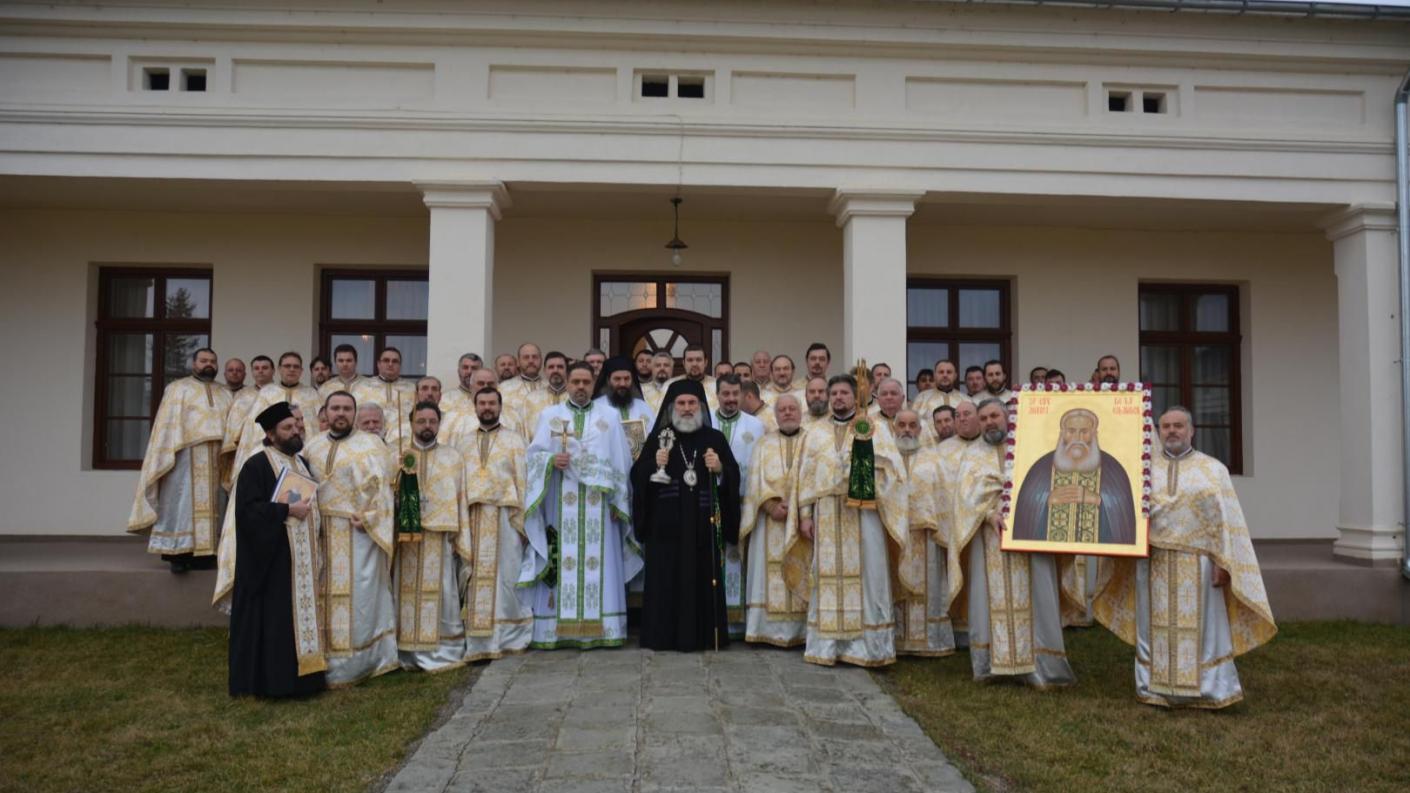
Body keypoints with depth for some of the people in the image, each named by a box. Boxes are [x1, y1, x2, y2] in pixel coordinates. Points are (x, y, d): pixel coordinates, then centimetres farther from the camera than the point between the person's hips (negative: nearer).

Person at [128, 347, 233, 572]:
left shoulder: (226, 394, 20)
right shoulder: (178, 388, 9)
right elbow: (169, 422, 0)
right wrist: (172, 453, -11)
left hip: (217, 458, 4)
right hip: (187, 454, -4)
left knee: (210, 503, 3)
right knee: (184, 502, -8)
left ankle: (206, 552, 5)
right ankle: (179, 553, -8)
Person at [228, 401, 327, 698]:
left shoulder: (302, 463, 14)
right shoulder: (256, 466, -9)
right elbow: (248, 509, -18)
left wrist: (308, 511, 8)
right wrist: (287, 510, -20)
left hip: (302, 557, 8)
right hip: (271, 559, -8)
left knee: (302, 613, 9)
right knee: (272, 619, -4)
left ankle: (300, 673, 16)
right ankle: (270, 679, 3)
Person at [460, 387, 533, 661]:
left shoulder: (513, 440, 6)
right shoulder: (466, 443, 15)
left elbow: (522, 481, 1)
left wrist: (523, 520, -7)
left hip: (505, 516, -3)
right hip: (473, 518, 3)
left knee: (506, 575, 0)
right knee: (475, 578, 3)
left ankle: (510, 637, 10)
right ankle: (478, 641, 9)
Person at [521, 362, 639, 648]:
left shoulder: (609, 417, 11)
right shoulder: (550, 415, 11)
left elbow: (621, 462, 8)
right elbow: (534, 453, 5)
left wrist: (618, 502, 1)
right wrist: (551, 460, -17)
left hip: (598, 504, 0)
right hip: (561, 503, 0)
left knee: (600, 561, -1)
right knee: (562, 562, -2)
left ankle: (600, 628, 3)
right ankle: (558, 628, 2)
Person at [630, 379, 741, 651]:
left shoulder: (716, 438, 8)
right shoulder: (658, 437, 7)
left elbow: (734, 476, 4)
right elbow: (637, 475, 0)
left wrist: (720, 469, -16)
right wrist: (655, 465, -18)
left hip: (704, 524, 1)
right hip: (666, 523, 0)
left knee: (704, 578, 2)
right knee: (666, 578, 0)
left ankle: (704, 636, 10)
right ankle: (664, 636, 7)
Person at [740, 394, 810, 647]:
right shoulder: (764, 444, 14)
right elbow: (756, 479, 4)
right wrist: (771, 505, -13)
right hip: (771, 520, 1)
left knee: (802, 574, -4)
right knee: (771, 572, -2)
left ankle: (803, 629, 0)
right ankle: (771, 629, 0)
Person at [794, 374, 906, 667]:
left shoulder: (874, 431, 7)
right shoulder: (816, 434, 13)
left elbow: (892, 470, -1)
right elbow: (805, 476, 10)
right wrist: (805, 515, 2)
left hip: (864, 515, -1)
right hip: (828, 518, 2)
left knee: (867, 576, -1)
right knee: (828, 578, 2)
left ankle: (866, 644, 6)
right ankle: (828, 644, 8)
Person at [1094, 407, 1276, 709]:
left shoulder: (1214, 469, 4)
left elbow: (1227, 520, -1)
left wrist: (1222, 562, -8)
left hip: (1196, 565, -1)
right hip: (1153, 564, 2)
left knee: (1202, 628, 3)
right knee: (1156, 628, 6)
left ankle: (1209, 690, 15)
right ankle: (1156, 690, 16)